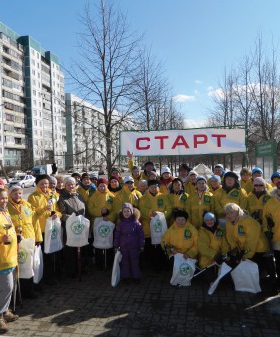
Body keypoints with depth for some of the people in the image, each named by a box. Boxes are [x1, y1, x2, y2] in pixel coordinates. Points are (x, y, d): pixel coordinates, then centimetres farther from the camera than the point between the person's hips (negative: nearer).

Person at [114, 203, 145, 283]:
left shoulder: (136, 223, -6)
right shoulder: (120, 224, 0)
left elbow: (141, 234, -3)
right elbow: (117, 235, 5)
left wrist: (142, 245, -3)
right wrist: (116, 246, 4)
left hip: (134, 246, -2)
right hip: (124, 247, 2)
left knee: (135, 261, 6)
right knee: (125, 262, 10)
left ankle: (136, 276, 19)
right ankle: (126, 276, 22)